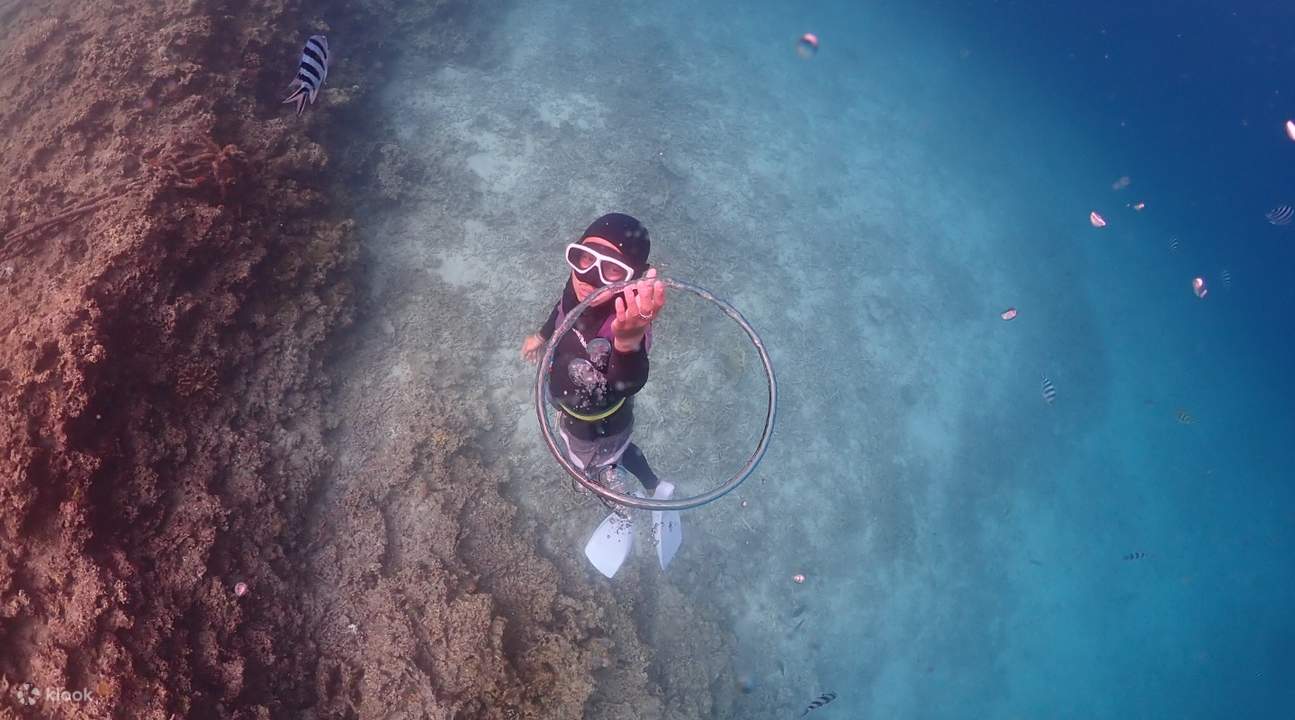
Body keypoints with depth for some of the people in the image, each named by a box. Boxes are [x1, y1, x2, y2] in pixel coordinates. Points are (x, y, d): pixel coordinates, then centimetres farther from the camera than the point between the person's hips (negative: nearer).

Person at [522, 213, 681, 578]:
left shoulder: (624, 324, -47)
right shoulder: (580, 285, -26)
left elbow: (630, 381, -68)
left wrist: (629, 341, -89)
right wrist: (542, 336, 19)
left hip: (598, 425, -6)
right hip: (572, 406, 6)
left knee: (595, 469, 27)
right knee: (617, 448, 35)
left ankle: (622, 518, 61)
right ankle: (657, 489, 63)